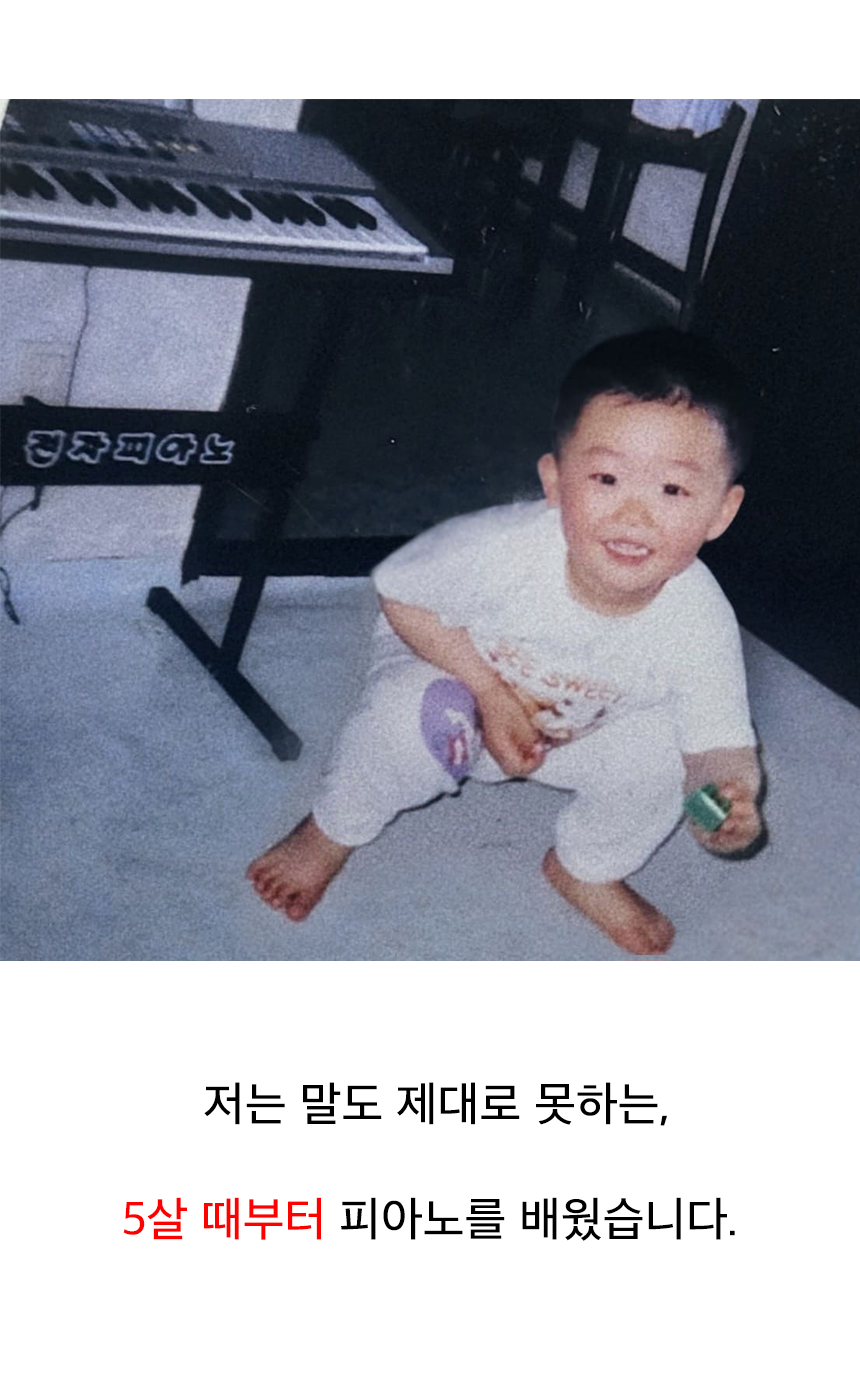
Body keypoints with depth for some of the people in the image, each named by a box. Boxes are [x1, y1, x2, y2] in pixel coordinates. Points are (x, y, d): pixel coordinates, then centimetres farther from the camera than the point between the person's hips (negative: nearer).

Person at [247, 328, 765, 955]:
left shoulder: (701, 625, -31)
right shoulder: (504, 548, -37)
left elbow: (722, 743, -22)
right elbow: (400, 595, -20)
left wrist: (734, 795, -47)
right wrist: (490, 692, -27)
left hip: (577, 734, 3)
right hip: (450, 662, -2)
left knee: (655, 755, -21)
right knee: (411, 714, -33)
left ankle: (587, 870, 13)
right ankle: (333, 832, 1)